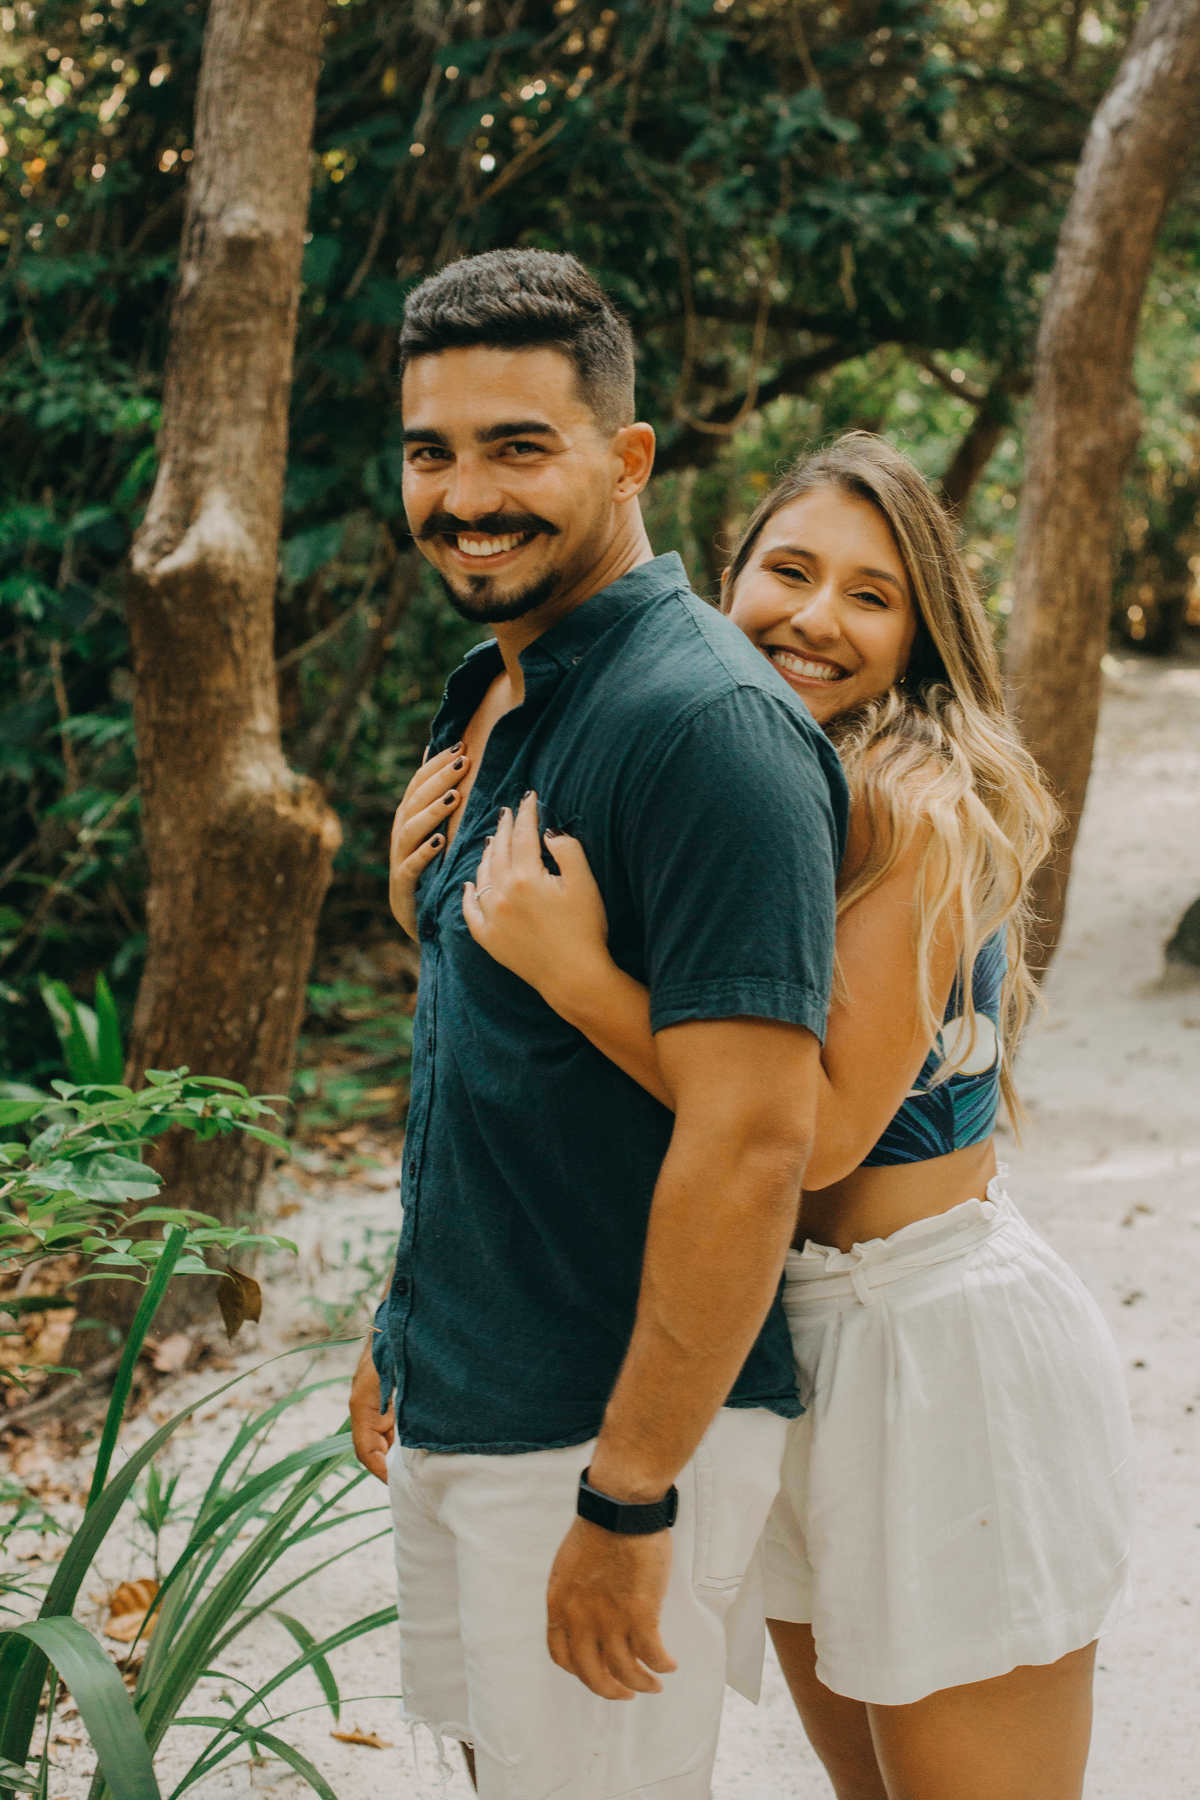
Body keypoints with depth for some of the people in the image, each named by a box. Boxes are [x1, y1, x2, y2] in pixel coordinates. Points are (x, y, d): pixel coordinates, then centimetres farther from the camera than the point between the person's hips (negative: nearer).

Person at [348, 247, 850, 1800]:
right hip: (452, 1408, 9)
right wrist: (404, 1326, 18)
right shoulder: (488, 695, 8)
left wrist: (627, 1501, -23)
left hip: (613, 1431, -9)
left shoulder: (705, 725, -21)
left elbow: (750, 1142, -25)